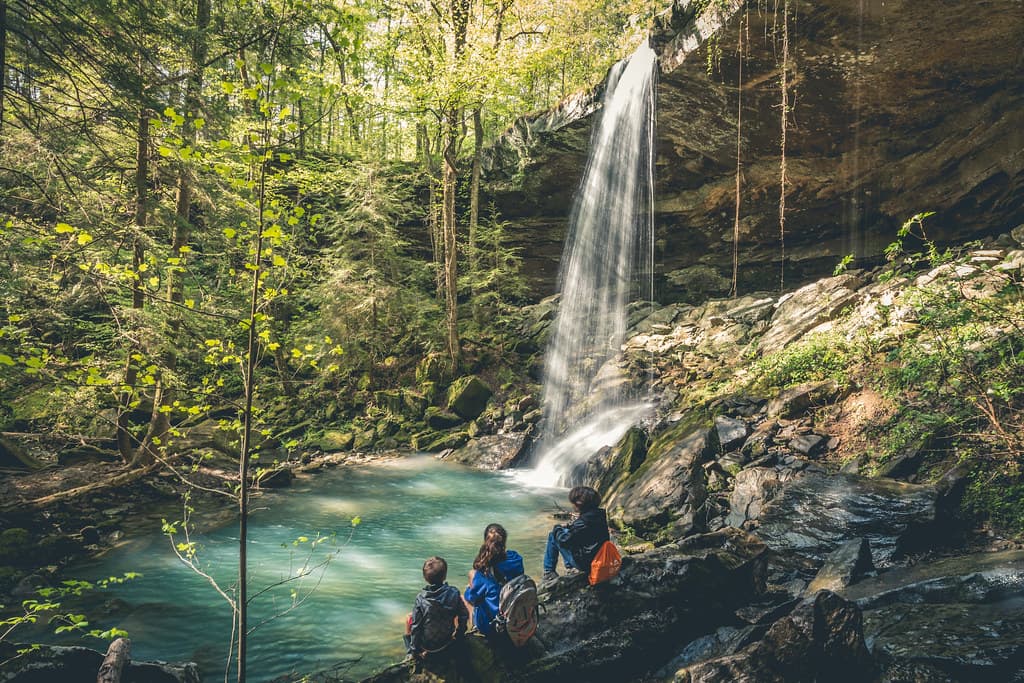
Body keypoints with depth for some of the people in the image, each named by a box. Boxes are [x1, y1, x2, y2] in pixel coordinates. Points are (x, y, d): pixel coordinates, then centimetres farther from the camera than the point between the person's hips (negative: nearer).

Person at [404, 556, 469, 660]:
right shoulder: (454, 593, -16)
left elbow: (415, 626, -15)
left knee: (409, 618, 20)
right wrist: (458, 634, 11)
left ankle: (411, 650, 22)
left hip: (426, 645, -1)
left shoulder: (421, 598, -21)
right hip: (447, 642, 1)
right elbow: (464, 616, -7)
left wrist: (415, 650, -2)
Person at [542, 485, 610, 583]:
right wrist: (568, 526, 5)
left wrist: (557, 528, 0)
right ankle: (570, 568, 24)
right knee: (566, 531, 22)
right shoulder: (599, 514, -1)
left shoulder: (583, 521, -27)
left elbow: (564, 540, -18)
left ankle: (548, 572, 13)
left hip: (584, 563, -8)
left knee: (553, 536, 2)